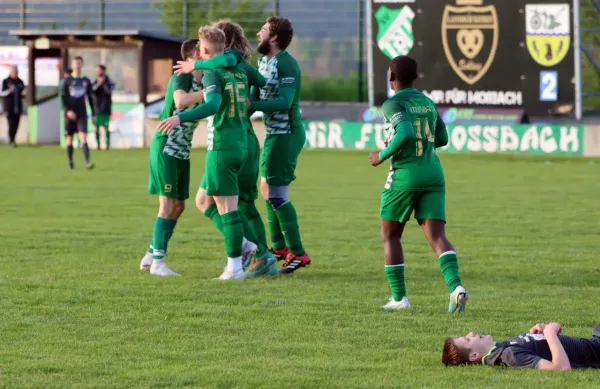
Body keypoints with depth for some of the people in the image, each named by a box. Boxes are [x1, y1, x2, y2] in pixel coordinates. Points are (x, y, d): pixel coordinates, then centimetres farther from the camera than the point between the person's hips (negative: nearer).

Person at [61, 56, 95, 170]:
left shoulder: (86, 81, 9)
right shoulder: (67, 81, 2)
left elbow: (90, 98, 14)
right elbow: (63, 97, -3)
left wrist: (93, 114, 12)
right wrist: (68, 110, -17)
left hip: (82, 114, 0)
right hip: (70, 114, 0)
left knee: (83, 137, -13)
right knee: (70, 138, 6)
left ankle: (87, 162, -24)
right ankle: (70, 162, 18)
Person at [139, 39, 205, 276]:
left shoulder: (200, 80, 11)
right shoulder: (181, 76, -13)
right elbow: (181, 100, -33)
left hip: (182, 151, 9)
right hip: (166, 148, -9)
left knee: (178, 205, 10)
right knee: (168, 204, -8)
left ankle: (150, 256, 18)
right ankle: (158, 262, -6)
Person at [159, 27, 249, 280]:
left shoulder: (212, 73, -11)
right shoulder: (239, 72, 12)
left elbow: (213, 105, -27)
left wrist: (180, 118, -38)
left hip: (221, 147, -7)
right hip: (241, 145, 8)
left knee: (227, 207, -4)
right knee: (204, 200, 18)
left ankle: (235, 266, -4)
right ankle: (241, 243, 12)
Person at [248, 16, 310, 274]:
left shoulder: (286, 64, -17)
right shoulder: (264, 62, 11)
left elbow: (284, 102, -25)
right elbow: (255, 96, 13)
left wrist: (252, 105, -26)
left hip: (285, 134, -10)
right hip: (273, 134, 10)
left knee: (277, 194, -10)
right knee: (266, 189, 18)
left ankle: (298, 253, -5)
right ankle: (279, 247, 30)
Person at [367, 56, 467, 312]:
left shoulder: (393, 105, -8)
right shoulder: (428, 103, 13)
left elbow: (405, 134, -24)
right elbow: (442, 138, 23)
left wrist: (382, 156, -11)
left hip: (404, 175, -5)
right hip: (433, 175, 5)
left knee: (390, 235, 12)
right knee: (437, 235, -3)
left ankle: (399, 297, 11)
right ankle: (455, 286, -26)